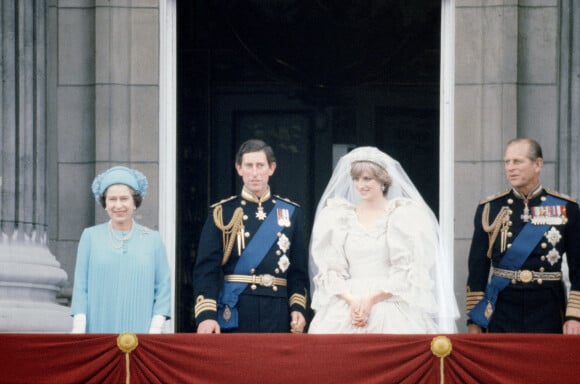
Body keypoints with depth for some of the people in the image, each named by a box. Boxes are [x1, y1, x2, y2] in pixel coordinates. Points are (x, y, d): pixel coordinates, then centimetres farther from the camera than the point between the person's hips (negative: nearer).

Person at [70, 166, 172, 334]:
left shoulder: (152, 239, 9)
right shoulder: (90, 237, 9)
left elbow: (163, 288, 8)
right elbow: (80, 287, 7)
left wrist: (155, 329, -3)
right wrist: (78, 328, -2)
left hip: (139, 332, 0)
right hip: (99, 331, 0)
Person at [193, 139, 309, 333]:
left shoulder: (291, 213, 11)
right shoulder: (222, 213, 3)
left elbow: (299, 269, 13)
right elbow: (206, 268, -3)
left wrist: (298, 307, 0)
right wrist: (206, 314, -15)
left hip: (278, 317, 2)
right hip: (234, 317, -2)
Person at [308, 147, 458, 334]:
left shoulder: (405, 216, 4)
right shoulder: (337, 217, 13)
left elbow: (409, 272, -2)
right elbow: (330, 270, 7)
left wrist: (372, 299, -11)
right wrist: (352, 300, -10)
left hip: (392, 310, -2)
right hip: (344, 308, 3)